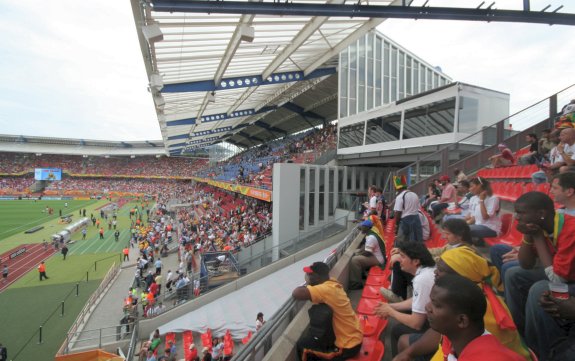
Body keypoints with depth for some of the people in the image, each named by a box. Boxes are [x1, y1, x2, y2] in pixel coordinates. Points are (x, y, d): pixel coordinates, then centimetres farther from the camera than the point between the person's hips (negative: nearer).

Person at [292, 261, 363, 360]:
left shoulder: (326, 289, -28)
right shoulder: (332, 283, -2)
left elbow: (296, 294, -36)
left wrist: (308, 284, -16)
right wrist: (309, 285, -6)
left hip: (348, 346, -8)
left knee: (302, 344, 2)